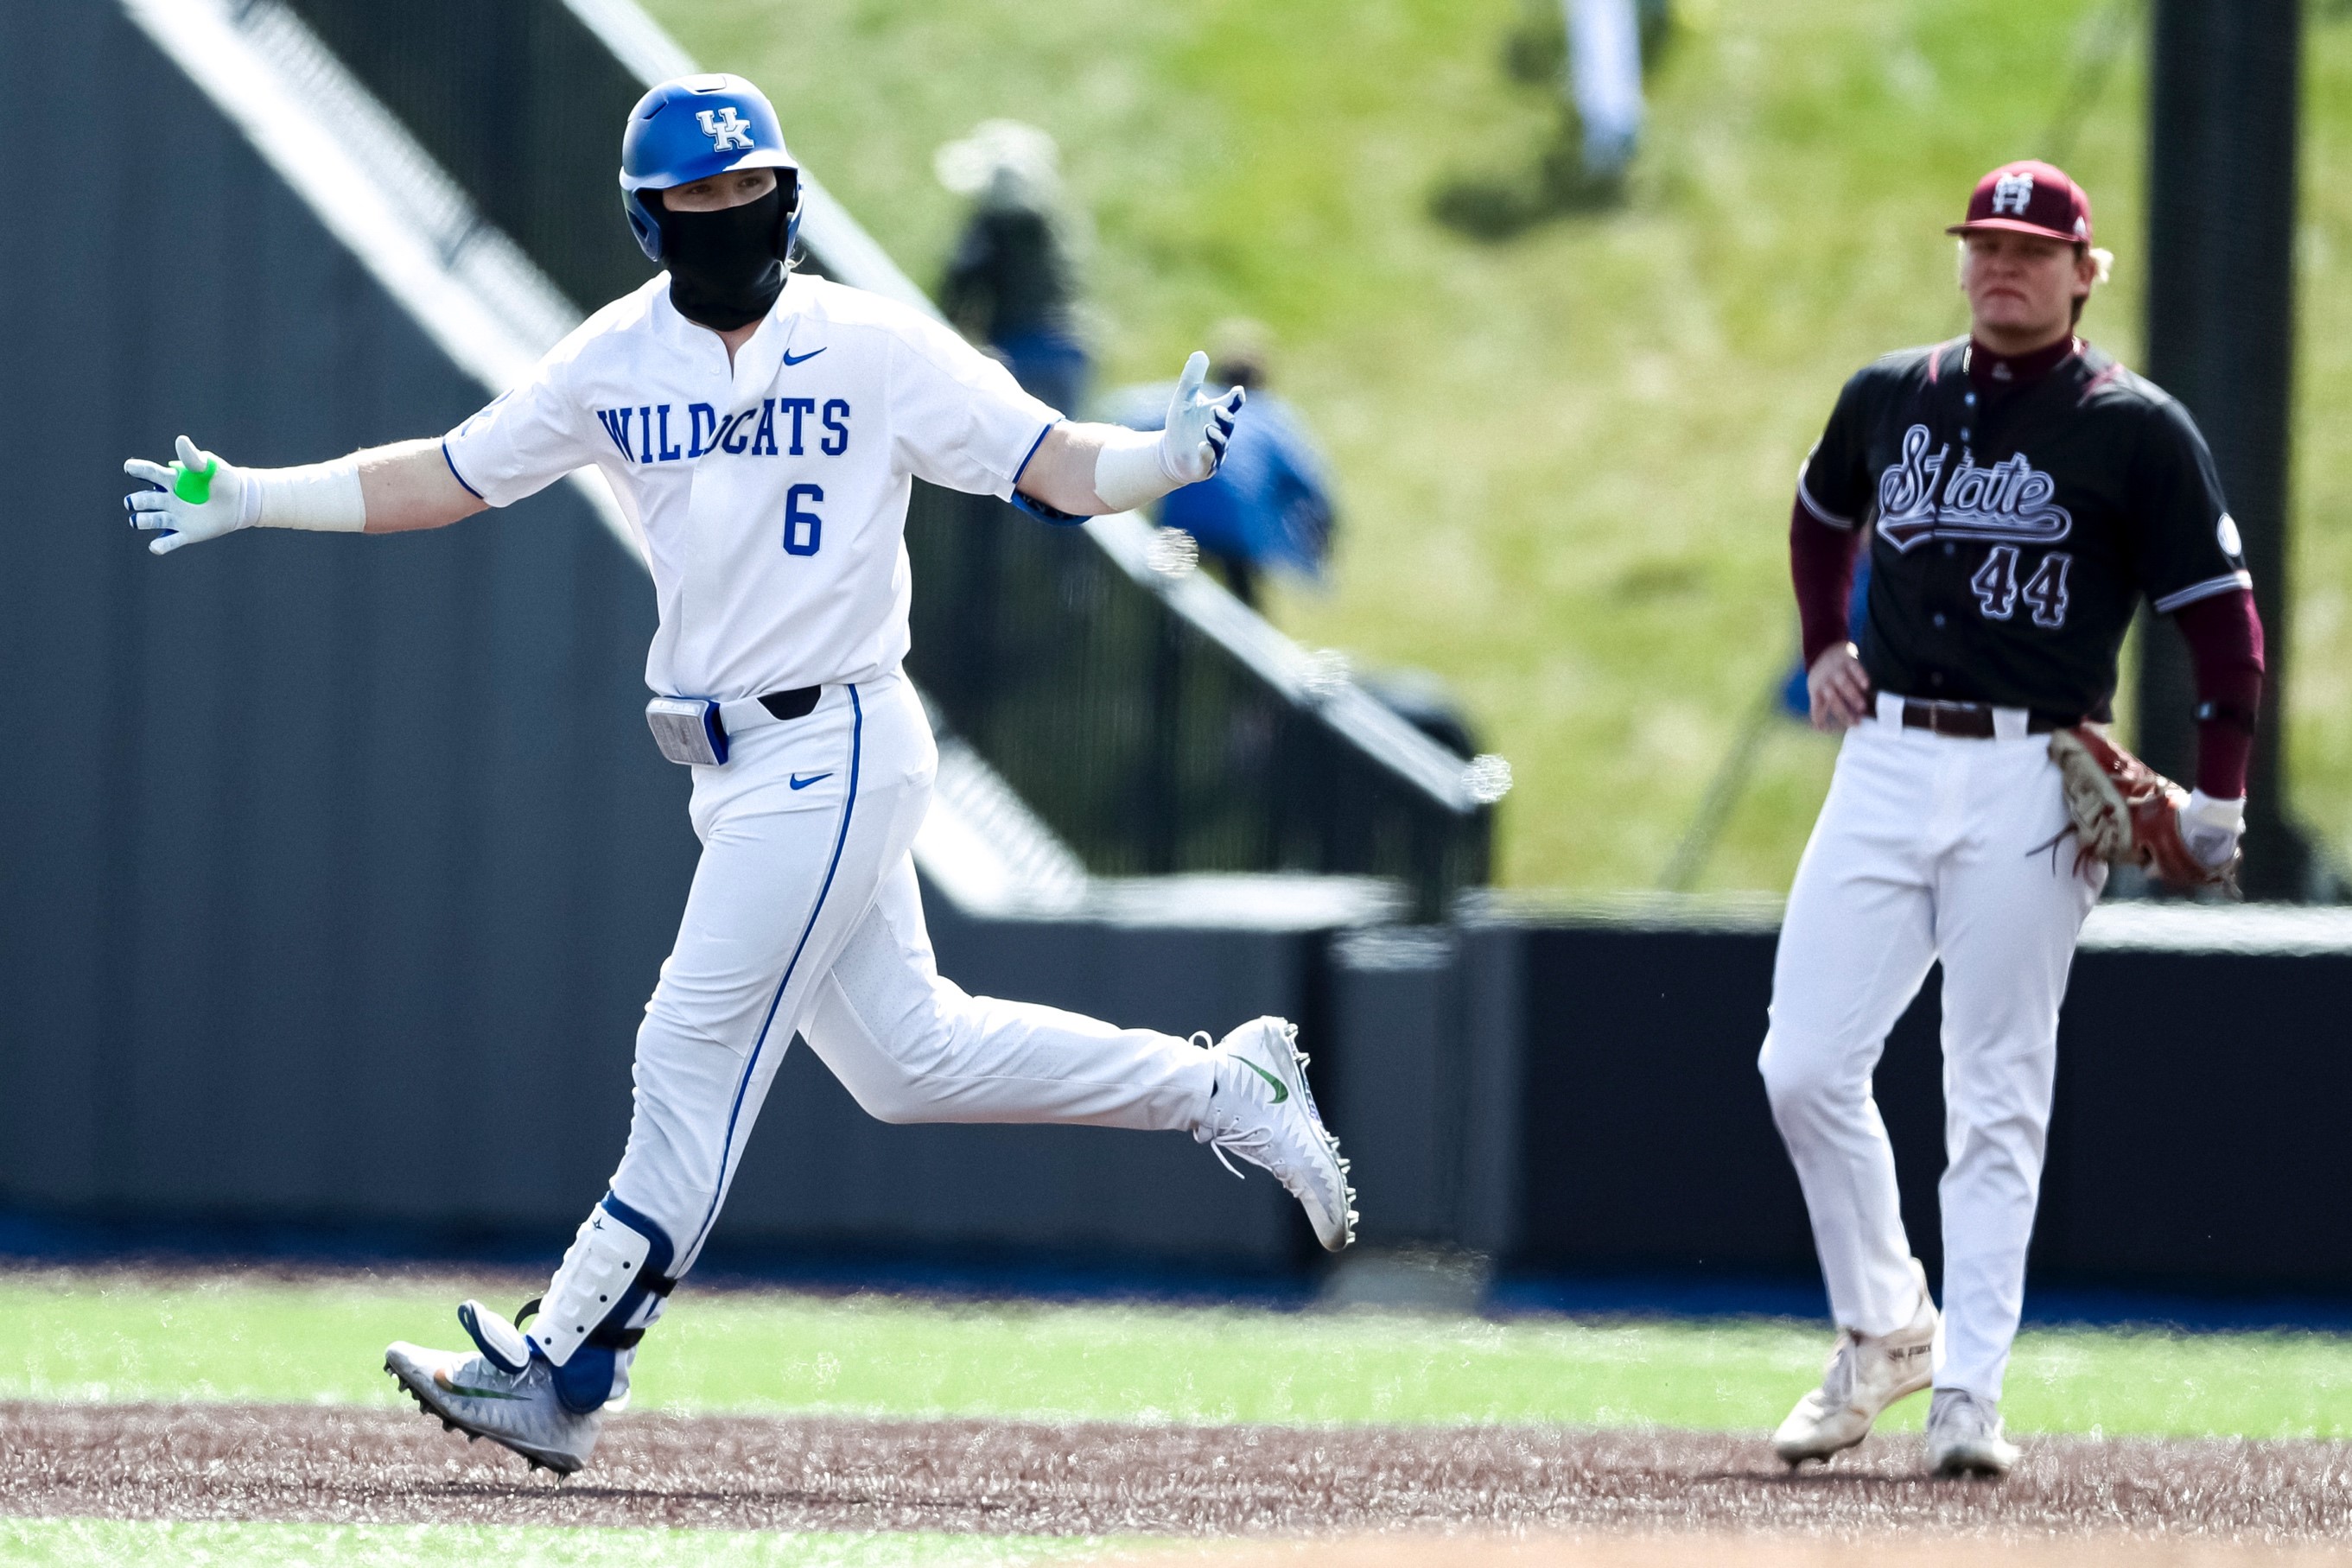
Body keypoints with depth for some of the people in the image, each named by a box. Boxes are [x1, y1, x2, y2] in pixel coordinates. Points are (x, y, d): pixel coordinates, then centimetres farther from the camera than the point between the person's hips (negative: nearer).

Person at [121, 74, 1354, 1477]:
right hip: (742, 768, 7)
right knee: (908, 1060, 13)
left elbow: (1058, 467, -11)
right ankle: (1221, 1091, 27)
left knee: (695, 1061, -7)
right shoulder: (618, 363, 6)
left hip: (835, 749, -7)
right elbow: (444, 478, 11)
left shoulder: (878, 350, -9)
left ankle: (562, 1372, -3)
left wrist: (1174, 459, -31)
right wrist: (249, 500, 5)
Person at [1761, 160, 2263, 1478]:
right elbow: (1823, 515, 33)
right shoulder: (1892, 398, 11)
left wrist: (2221, 800, -12)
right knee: (1806, 1067, -3)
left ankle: (1970, 1397, 0)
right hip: (1887, 764, 4)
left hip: (2032, 787, -4)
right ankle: (1886, 1330, 15)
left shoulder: (2135, 430, -2)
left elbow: (2225, 617, -4)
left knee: (1997, 1102, -3)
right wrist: (1825, 648, 18)